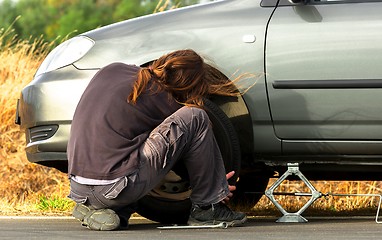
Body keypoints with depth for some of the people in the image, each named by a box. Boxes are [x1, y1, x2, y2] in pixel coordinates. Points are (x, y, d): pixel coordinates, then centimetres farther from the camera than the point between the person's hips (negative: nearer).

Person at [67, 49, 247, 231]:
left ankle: (92, 208, 17)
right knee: (196, 118, 0)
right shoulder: (161, 98, 0)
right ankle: (206, 208, 8)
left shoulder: (111, 70, 15)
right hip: (115, 188, -7)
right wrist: (215, 181, 29)